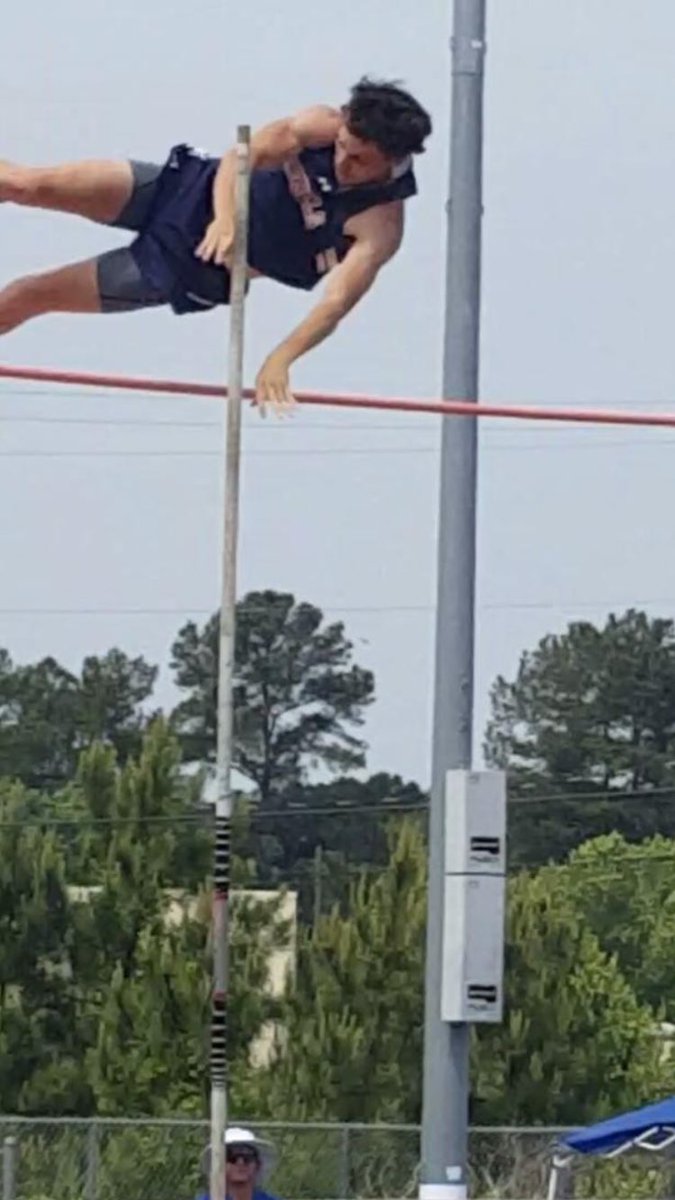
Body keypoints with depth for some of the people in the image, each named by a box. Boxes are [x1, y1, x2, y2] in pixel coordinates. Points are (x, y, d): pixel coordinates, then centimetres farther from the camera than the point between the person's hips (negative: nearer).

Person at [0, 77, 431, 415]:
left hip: (195, 266, -2)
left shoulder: (380, 227, -23)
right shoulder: (324, 126, -16)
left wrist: (280, 360, -49)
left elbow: (337, 301, -33)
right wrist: (225, 216, -45)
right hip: (191, 188, 2)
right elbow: (243, 154, -25)